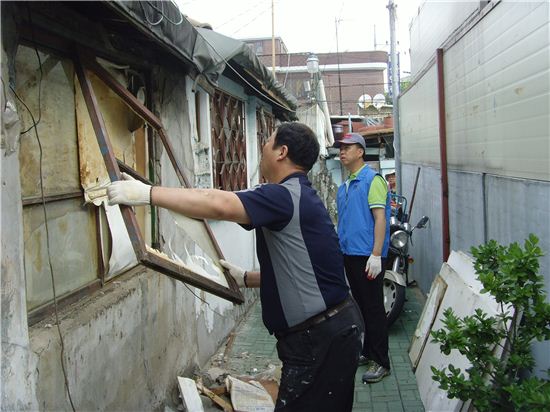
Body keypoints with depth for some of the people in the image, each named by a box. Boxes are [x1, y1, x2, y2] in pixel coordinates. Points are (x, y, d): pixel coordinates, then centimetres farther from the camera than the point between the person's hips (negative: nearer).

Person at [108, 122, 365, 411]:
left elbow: (219, 204, -34)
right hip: (330, 327, 10)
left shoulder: (286, 196, -19)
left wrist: (146, 193, -31)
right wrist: (245, 279, 17)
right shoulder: (300, 197, 14)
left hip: (321, 338, -10)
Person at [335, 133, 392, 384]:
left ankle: (381, 362, 7)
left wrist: (376, 255, -22)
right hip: (349, 254, 8)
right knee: (362, 306, 16)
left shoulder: (372, 179, -10)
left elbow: (380, 218, -16)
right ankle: (368, 353, 28)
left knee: (374, 309, -2)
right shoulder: (343, 187, 15)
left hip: (367, 256, -8)